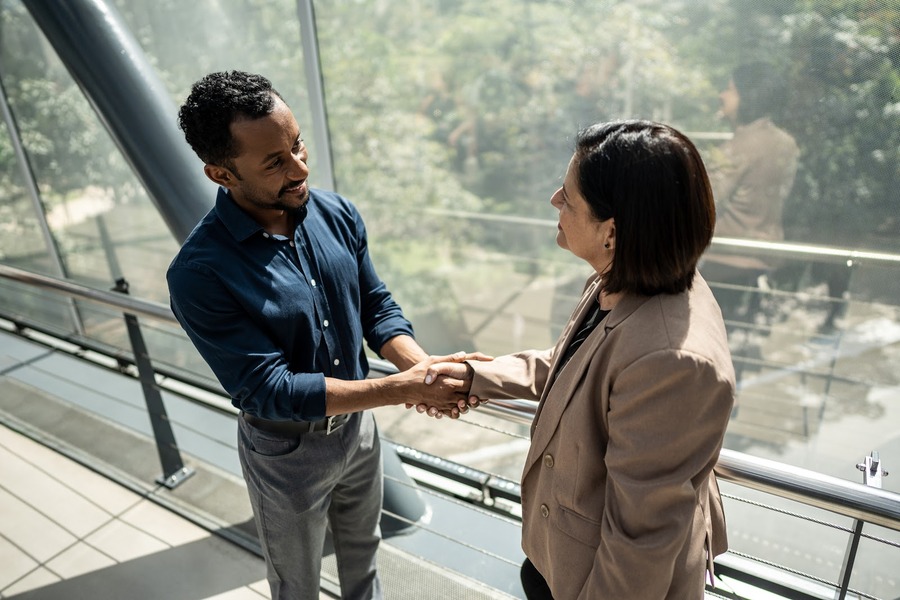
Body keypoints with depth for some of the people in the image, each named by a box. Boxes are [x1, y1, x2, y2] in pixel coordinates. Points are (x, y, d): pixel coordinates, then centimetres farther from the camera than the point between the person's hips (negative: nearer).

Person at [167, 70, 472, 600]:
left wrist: (425, 367, -24)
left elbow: (377, 307, -4)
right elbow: (270, 390, -28)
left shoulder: (337, 213, -12)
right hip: (286, 451, -4)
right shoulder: (200, 274, -28)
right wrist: (402, 388, -33)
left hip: (358, 423, 5)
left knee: (362, 552, 31)